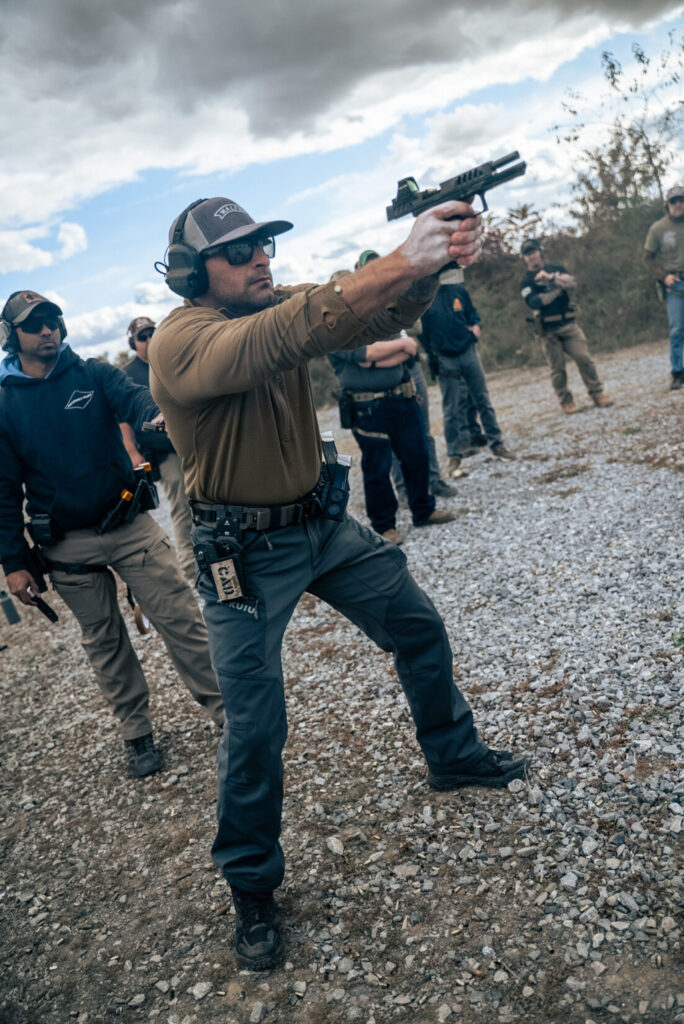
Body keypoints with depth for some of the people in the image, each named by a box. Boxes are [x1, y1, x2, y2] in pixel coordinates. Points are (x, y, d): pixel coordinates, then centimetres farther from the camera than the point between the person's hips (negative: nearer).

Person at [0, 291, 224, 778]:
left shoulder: (94, 375, 1)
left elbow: (135, 398, -20)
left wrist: (160, 415, -44)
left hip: (131, 526, 0)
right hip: (68, 547, 1)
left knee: (182, 620, -2)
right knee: (105, 643, 13)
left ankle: (228, 710, 12)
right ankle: (137, 733, 29)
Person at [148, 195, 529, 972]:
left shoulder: (278, 302, 0)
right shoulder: (177, 341, -20)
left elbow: (373, 318, -14)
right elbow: (277, 340, -40)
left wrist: (431, 263, -35)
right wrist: (398, 263, -48)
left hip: (325, 523, 7)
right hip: (246, 553, -6)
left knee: (420, 628, 15)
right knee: (254, 726, 1)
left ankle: (453, 758, 40)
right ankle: (250, 885, 23)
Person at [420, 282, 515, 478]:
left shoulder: (459, 290, 4)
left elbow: (472, 312, 18)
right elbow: (421, 330, -4)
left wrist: (476, 325, -3)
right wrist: (431, 357, -7)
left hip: (468, 351, 3)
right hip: (445, 360, -3)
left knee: (483, 400, 9)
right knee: (451, 410, 0)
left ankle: (496, 444, 21)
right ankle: (454, 457, 8)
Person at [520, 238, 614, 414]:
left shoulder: (556, 269, 14)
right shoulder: (526, 282, 5)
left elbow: (572, 284, -4)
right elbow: (535, 302, -14)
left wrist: (551, 277, -18)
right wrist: (558, 288, -6)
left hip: (570, 324, 2)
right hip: (549, 331, -2)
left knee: (584, 359, -6)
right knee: (557, 368, -1)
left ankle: (598, 395, 0)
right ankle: (566, 403, 5)